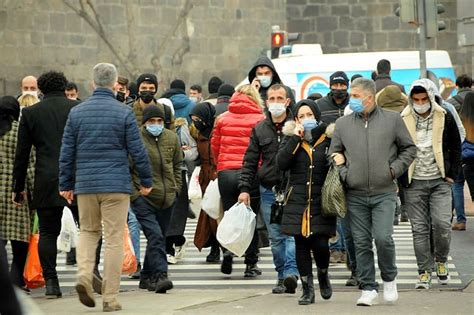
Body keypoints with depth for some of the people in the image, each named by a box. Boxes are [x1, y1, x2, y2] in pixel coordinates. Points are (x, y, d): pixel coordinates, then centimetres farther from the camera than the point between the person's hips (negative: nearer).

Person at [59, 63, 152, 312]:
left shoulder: (77, 112, 4)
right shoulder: (123, 113, -5)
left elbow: (67, 152, 7)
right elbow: (137, 151, -4)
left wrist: (65, 184, 15)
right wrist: (146, 180, 8)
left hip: (85, 185, 3)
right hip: (116, 185, -3)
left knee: (88, 231, 19)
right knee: (114, 238, 2)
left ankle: (84, 275, -5)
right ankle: (110, 298, 2)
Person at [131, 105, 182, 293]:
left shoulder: (171, 138, 8)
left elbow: (177, 165, 21)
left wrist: (176, 188, 13)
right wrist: (133, 193, -9)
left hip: (167, 199, 6)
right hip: (143, 198, -5)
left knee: (158, 238, 11)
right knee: (155, 235, -18)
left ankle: (147, 277, 22)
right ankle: (160, 276, -20)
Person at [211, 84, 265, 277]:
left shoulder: (223, 118, 7)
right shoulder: (260, 120, -2)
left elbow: (214, 146, 12)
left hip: (225, 172, 2)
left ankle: (228, 249, -13)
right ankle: (251, 264, 10)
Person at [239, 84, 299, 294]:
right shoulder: (260, 130, 10)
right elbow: (250, 162, 10)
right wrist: (244, 188, 2)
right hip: (268, 190, 3)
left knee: (292, 232, -15)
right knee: (275, 237, 6)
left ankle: (291, 272, -24)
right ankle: (282, 276, 14)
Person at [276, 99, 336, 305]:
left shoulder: (328, 139, 4)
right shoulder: (291, 139, 7)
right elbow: (281, 163, -9)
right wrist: (295, 138, -11)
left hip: (322, 200, -2)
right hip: (297, 200, 2)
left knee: (320, 244, -8)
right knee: (301, 245, 2)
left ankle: (323, 274, 23)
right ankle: (307, 289, 12)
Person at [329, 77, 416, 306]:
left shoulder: (392, 119, 4)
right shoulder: (342, 124, 9)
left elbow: (409, 148, 10)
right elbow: (334, 154, 16)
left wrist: (394, 169, -2)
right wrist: (343, 174, 0)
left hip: (384, 193, -2)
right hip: (355, 195, 3)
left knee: (383, 238, -13)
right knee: (361, 243, 2)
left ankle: (389, 279, 12)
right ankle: (368, 289, 11)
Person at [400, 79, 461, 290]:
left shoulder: (445, 118, 1)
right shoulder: (402, 120, -3)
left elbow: (456, 147, 10)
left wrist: (452, 174, 4)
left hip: (440, 180, 0)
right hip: (414, 183, 0)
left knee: (442, 223, -9)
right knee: (419, 229, 2)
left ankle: (441, 261, 16)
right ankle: (424, 272, 9)